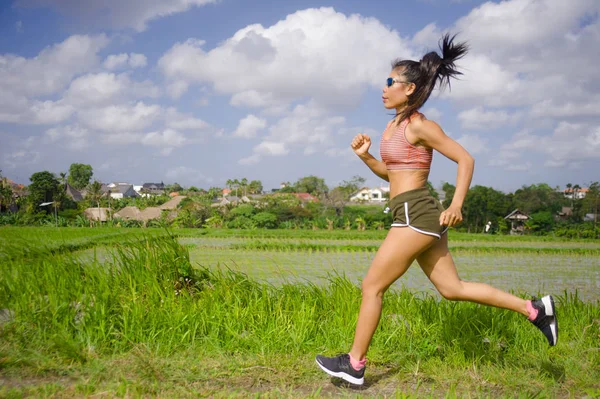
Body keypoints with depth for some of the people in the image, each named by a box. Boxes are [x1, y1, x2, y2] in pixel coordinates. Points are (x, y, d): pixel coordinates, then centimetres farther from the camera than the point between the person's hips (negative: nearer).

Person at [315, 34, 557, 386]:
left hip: (415, 214, -10)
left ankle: (354, 364, 8)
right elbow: (389, 173, 26)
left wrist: (456, 205, -18)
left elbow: (466, 159, -10)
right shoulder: (394, 125, 16)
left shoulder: (419, 125, -10)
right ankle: (534, 308, 15)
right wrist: (364, 155, 8)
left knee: (372, 286, -3)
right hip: (417, 216, 10)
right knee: (452, 288, 11)